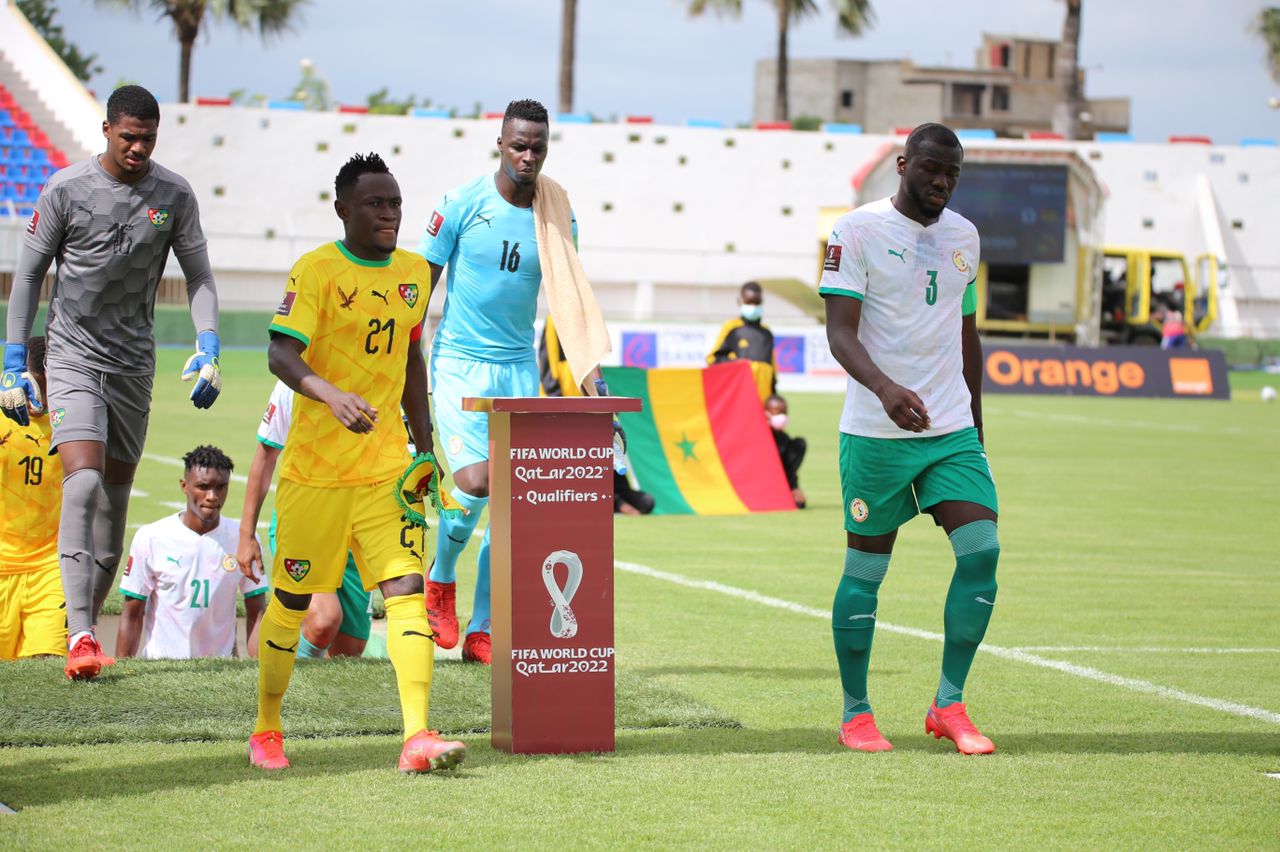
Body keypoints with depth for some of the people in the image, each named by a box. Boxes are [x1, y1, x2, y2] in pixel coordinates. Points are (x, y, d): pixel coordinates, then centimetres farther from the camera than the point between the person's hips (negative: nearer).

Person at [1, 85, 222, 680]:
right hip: (73, 355, -4)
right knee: (83, 481, -19)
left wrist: (208, 348, -7)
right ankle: (80, 637, -25)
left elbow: (198, 275, 8)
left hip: (135, 361, 4)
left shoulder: (174, 195, 0)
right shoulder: (66, 188, -7)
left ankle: (89, 619, 22)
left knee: (115, 495, 8)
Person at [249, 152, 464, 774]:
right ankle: (266, 730, 26)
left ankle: (417, 737, -19)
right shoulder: (317, 271, -9)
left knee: (406, 590, -12)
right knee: (291, 603, 7)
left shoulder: (413, 273, 9)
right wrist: (333, 396, -40)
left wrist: (425, 447, 19)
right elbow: (281, 353, -22)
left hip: (387, 467, 4)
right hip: (314, 467, -4)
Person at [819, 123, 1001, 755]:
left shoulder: (963, 236, 13)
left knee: (981, 550, -10)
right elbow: (840, 332, -14)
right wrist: (884, 387, -31)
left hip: (953, 431, 5)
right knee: (865, 571, 2)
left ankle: (949, 705, 0)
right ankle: (855, 714, 15)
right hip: (876, 434, -5)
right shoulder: (858, 230, -6)